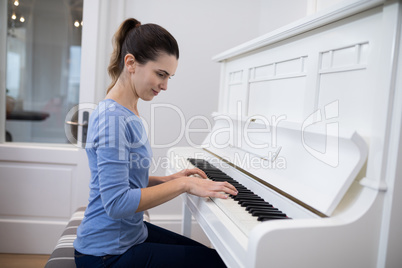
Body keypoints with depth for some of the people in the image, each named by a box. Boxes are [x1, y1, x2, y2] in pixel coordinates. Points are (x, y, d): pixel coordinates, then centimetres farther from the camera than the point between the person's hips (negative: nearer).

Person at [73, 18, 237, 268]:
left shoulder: (130, 113, 6)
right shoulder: (112, 118, -23)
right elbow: (117, 203, -28)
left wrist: (168, 180, 1)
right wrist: (183, 184, -24)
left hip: (130, 232, 9)